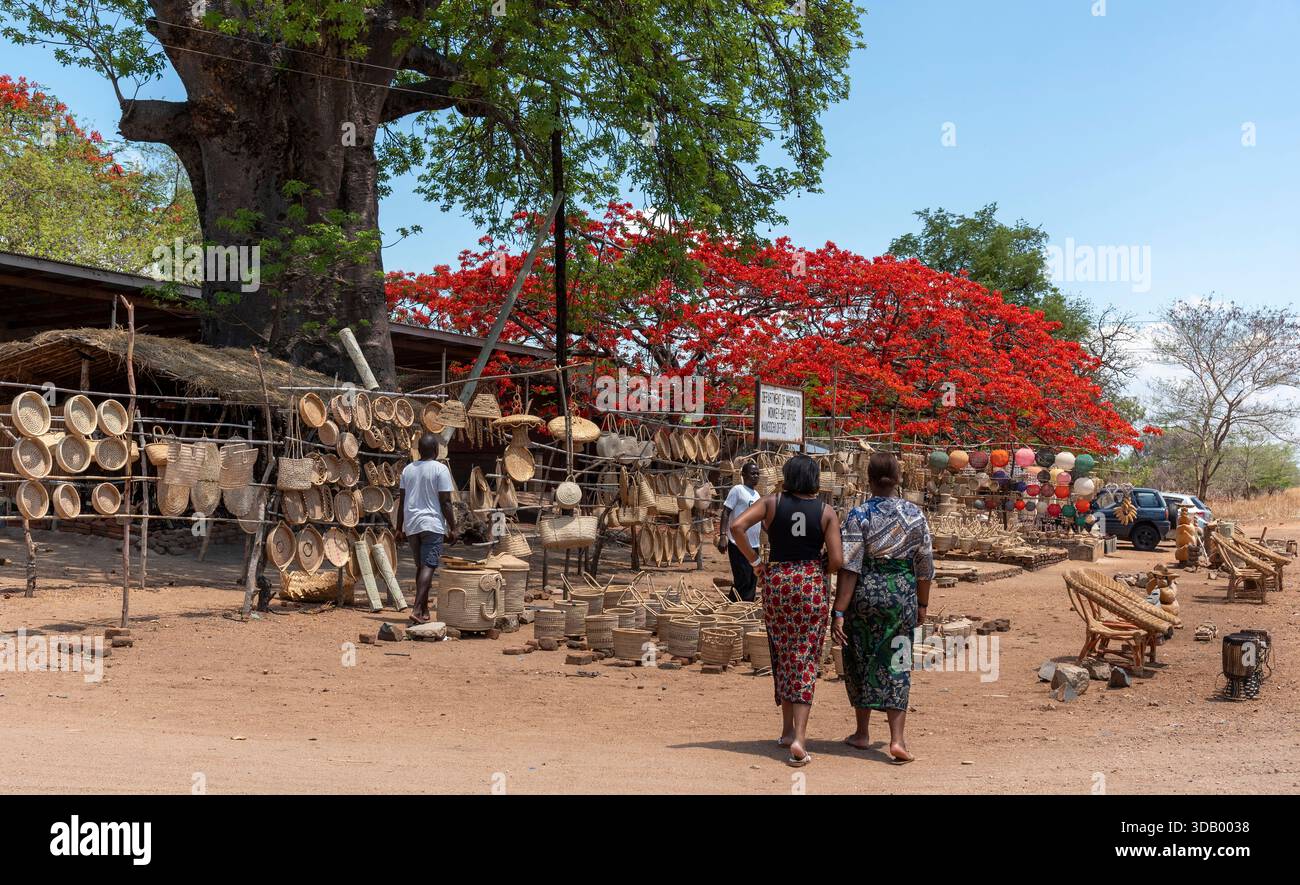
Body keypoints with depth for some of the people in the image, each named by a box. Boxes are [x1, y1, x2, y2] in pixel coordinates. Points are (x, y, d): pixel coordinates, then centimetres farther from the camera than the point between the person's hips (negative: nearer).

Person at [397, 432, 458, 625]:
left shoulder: (408, 469, 9)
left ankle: (424, 610, 22)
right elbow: (445, 502, -10)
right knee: (428, 567, -8)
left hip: (411, 525, 6)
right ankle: (417, 609, -20)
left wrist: (399, 528, 17)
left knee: (421, 566, 16)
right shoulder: (440, 469, -8)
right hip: (432, 524, -6)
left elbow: (402, 502, 11)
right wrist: (452, 528, -4)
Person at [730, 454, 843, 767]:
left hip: (777, 582, 1)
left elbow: (736, 526, -13)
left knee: (783, 657, 17)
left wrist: (754, 562, -2)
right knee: (806, 660, 1)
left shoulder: (772, 503, -1)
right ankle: (799, 738, -10)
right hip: (813, 585, -1)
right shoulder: (827, 512, -2)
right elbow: (836, 560, -8)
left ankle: (788, 730, 26)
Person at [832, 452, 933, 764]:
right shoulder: (915, 514, 0)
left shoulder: (859, 515, -9)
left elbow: (849, 568, -13)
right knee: (896, 663, 7)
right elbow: (924, 566, 5)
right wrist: (922, 604, 18)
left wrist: (838, 613, -13)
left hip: (866, 592, -1)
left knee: (860, 660, 14)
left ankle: (862, 733, 25)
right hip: (903, 593, 2)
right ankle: (897, 738, -3)